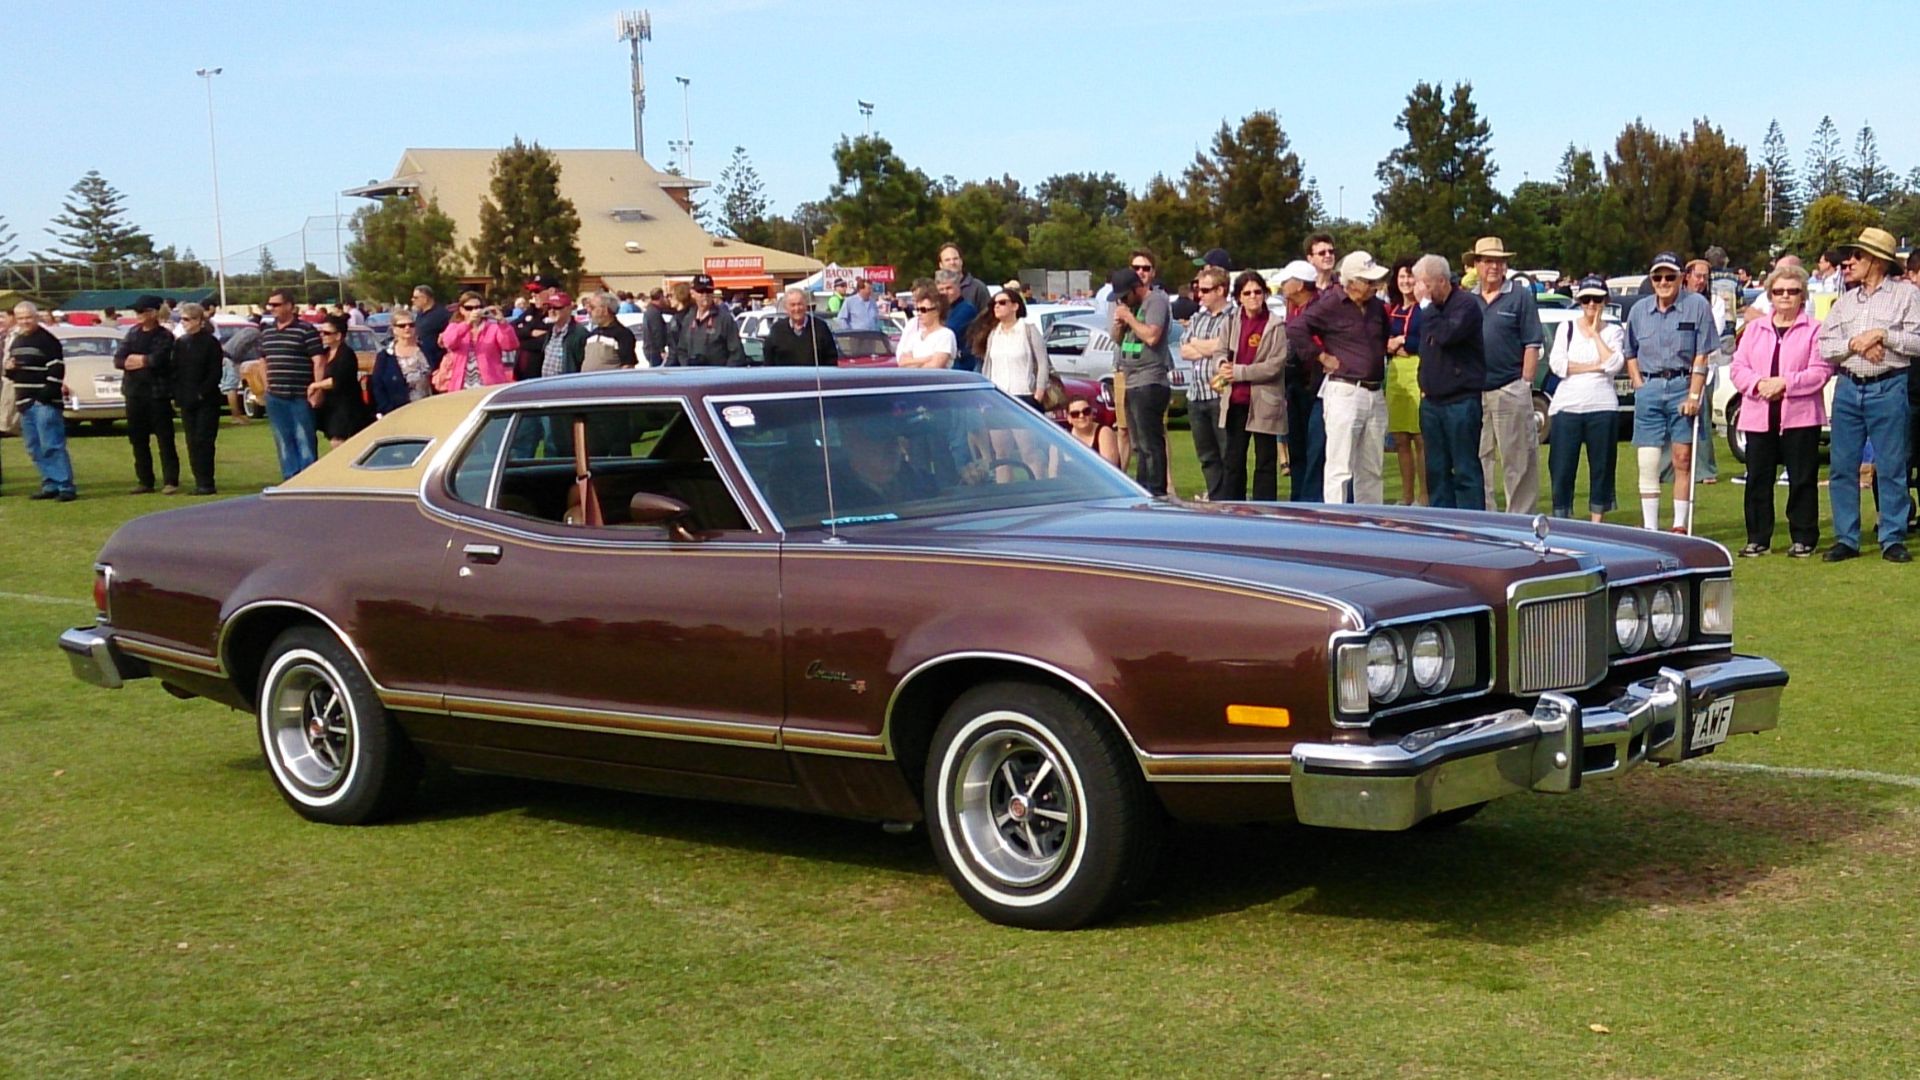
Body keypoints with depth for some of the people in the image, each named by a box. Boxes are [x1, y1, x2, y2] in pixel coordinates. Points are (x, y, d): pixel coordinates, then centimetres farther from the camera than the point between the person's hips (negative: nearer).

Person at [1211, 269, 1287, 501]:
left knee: (1265, 462, 2)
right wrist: (1222, 364, -15)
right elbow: (1219, 351, 10)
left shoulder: (1276, 325, -7)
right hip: (1236, 401, 5)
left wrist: (1239, 372, -15)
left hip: (1264, 403, -5)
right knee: (1233, 461, 10)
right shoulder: (1231, 321, 8)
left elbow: (1276, 365, -13)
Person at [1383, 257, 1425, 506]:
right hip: (1395, 374, 6)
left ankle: (1424, 497, -4)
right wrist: (1391, 348, -4)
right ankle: (1406, 497, 15)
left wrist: (1402, 342, -2)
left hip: (1419, 373, -6)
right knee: (1400, 440, 8)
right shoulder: (1391, 310, 17)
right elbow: (1381, 342, 17)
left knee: (1421, 438, -8)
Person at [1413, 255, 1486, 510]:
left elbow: (1447, 335, -26)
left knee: (1466, 470, -5)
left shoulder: (1466, 304, -9)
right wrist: (1424, 384, 14)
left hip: (1461, 401, -8)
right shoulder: (1432, 308, 14)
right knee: (1436, 470, 11)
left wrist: (1426, 303, -19)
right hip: (1431, 401, 8)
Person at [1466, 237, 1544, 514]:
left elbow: (1532, 345, -3)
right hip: (1473, 392, 5)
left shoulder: (1521, 297, 1)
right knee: (1478, 460, 8)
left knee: (1517, 461, -1)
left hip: (1510, 390, -4)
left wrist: (1525, 384, -9)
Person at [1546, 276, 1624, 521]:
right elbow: (1557, 364, -3)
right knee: (1562, 470, -3)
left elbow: (1615, 364, -8)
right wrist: (1595, 366, -6)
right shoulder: (1566, 328, 11)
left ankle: (1597, 522, 10)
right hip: (1567, 406, 0)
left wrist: (1595, 333, -2)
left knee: (1601, 468, 3)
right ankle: (1561, 521, 2)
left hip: (1602, 407, 0)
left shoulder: (1613, 331, 10)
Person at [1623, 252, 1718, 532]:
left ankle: (1681, 526, 8)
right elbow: (1630, 354, 18)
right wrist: (1639, 385, 4)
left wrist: (1694, 395, -11)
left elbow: (1701, 355, -5)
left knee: (1683, 460, 1)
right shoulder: (1639, 310, 8)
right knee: (1647, 463, 1)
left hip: (1682, 386, -3)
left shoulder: (1697, 305, -3)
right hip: (1649, 390, 3)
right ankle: (1650, 528, 7)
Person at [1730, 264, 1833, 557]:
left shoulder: (1815, 329, 3)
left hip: (1800, 416, -4)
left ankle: (1803, 538, 7)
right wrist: (1759, 384, -11)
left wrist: (1784, 383, -17)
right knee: (1758, 480, 5)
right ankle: (1758, 539, 11)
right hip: (1758, 416, 4)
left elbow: (1821, 371, -7)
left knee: (1802, 479, -1)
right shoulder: (1755, 330, 16)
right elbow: (1737, 368, 9)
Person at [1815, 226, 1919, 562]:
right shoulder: (1845, 300, 16)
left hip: (1888, 388, -5)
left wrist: (1882, 336, -13)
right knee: (1841, 467, 4)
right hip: (1848, 388, 5)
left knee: (1891, 468, -2)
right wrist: (1855, 344, -9)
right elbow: (1824, 347, 7)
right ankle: (1846, 539, 11)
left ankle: (1893, 540, 5)